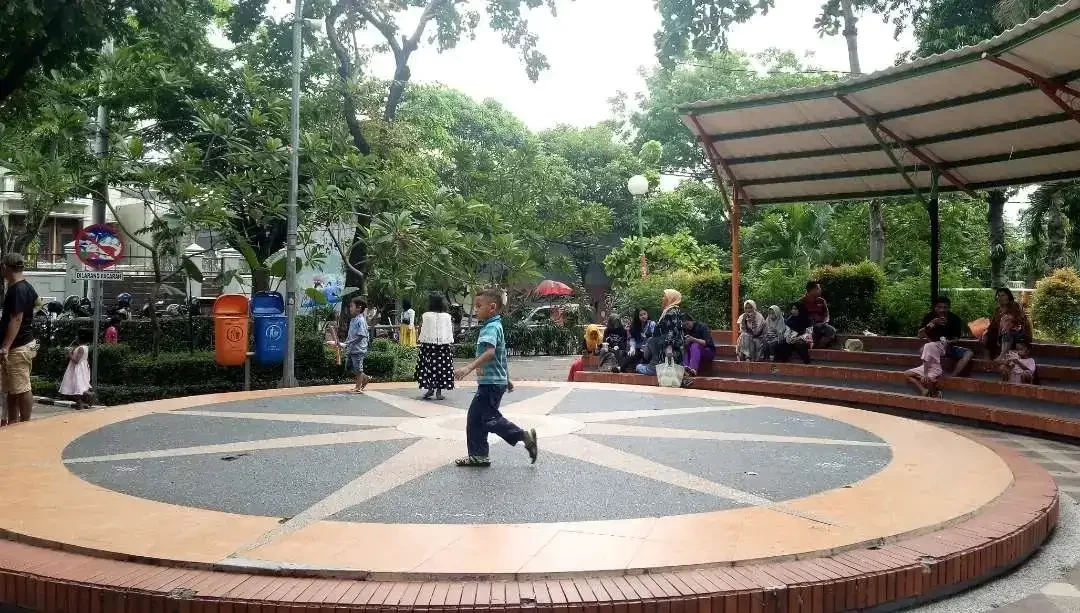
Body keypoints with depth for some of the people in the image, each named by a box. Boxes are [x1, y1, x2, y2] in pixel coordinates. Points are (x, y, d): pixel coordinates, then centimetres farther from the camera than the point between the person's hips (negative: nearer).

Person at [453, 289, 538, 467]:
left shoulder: (491, 328, -16)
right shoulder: (495, 326, 17)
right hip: (489, 382, 10)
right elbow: (501, 355, 26)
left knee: (490, 419, -8)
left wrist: (469, 368, -42)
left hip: (491, 383, -10)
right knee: (475, 417, 11)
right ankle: (478, 455, 16)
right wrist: (507, 378, 33)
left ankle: (525, 437, -3)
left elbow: (490, 352, -34)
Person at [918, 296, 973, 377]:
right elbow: (920, 336, -17)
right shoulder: (929, 317, -9)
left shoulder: (955, 319, -9)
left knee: (969, 353, -24)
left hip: (949, 347, 1)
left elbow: (955, 339, -4)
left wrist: (948, 342, -27)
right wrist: (931, 324, -30)